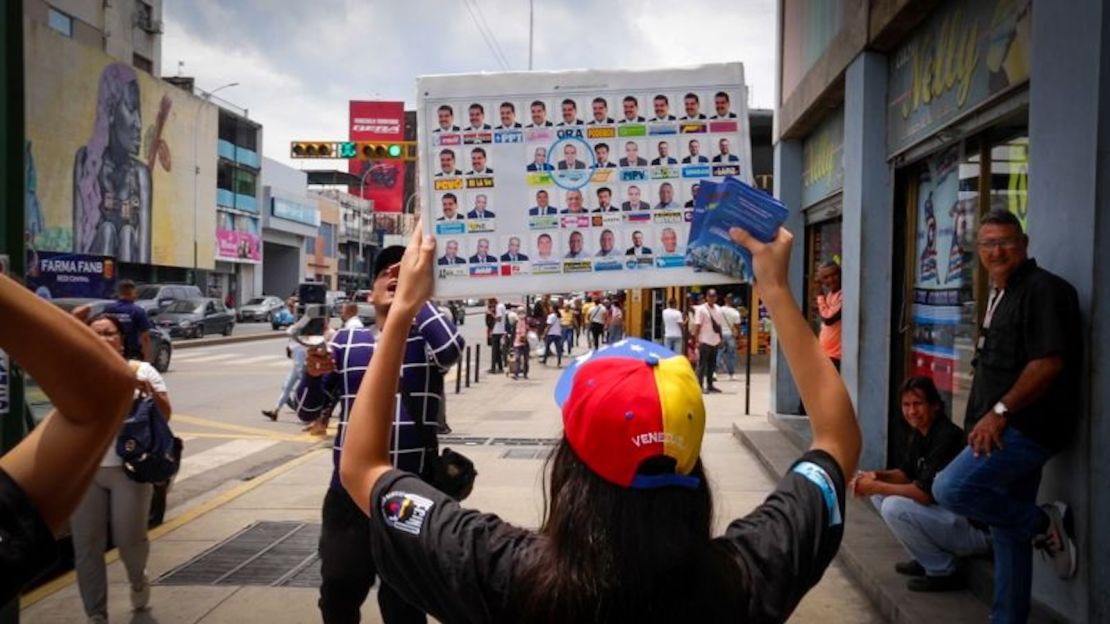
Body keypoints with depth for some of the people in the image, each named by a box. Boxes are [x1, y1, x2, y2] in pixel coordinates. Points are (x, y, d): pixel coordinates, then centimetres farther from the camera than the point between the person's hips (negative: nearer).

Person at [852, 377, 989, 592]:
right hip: (946, 513, 9)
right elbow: (906, 474, 14)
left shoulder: (948, 437, -23)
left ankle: (943, 571, -6)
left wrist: (876, 487, -21)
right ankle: (926, 559, 11)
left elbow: (926, 493, -27)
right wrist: (878, 476, -7)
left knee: (894, 507, -25)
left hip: (976, 528, -9)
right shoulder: (918, 435, 4)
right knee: (880, 495, 5)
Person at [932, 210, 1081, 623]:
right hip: (1007, 430, 9)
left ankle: (1044, 525, 0)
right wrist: (988, 420, 18)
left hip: (1026, 427, -9)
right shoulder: (1000, 294, 17)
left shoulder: (1042, 290, -12)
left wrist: (1000, 411, -23)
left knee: (951, 489, -20)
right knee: (1007, 529, 14)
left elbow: (1049, 363, -21)